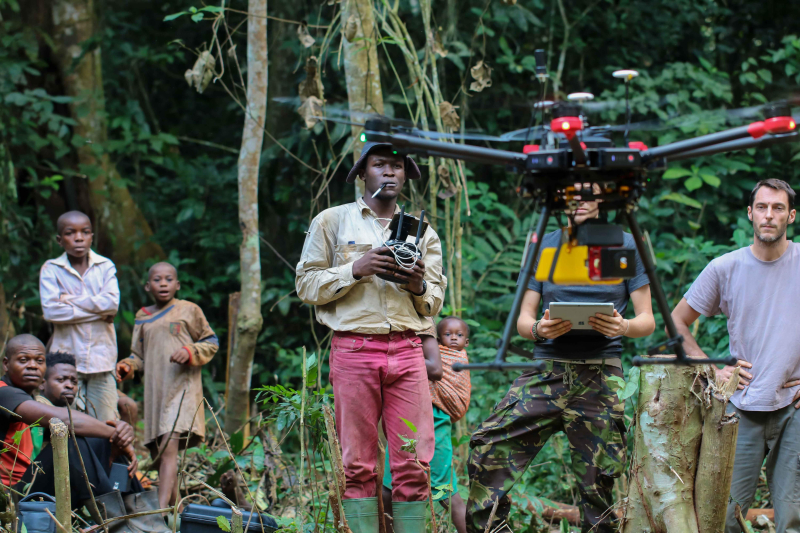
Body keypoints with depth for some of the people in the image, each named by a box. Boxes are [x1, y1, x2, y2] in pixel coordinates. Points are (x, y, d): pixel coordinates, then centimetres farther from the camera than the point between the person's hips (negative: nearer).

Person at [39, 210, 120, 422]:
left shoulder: (105, 266, 7)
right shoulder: (51, 269, 2)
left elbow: (112, 302, -8)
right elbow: (51, 310, -11)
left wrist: (71, 301, -7)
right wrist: (99, 311, -8)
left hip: (101, 358, 1)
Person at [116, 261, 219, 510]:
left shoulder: (189, 310, 5)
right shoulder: (142, 318, 18)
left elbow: (211, 343, 8)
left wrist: (190, 352, -10)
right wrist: (128, 366, 1)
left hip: (182, 387, -6)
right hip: (154, 392, 6)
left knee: (168, 446, -21)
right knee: (157, 453, 5)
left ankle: (161, 509, -30)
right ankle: (175, 507, 16)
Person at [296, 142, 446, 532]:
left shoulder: (423, 232, 18)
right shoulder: (332, 222, 10)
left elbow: (434, 304, 17)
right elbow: (307, 285, 4)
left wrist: (419, 286, -5)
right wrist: (355, 270, -10)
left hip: (406, 352, 2)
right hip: (353, 350, -2)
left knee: (414, 462, -5)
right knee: (358, 463, -4)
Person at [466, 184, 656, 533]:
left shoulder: (626, 247, 7)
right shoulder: (543, 246, 12)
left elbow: (648, 321, 8)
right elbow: (522, 319, 12)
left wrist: (624, 327, -15)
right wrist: (538, 329, -11)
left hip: (600, 377, -2)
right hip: (547, 371, 2)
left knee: (597, 481, -3)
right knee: (489, 448, -15)